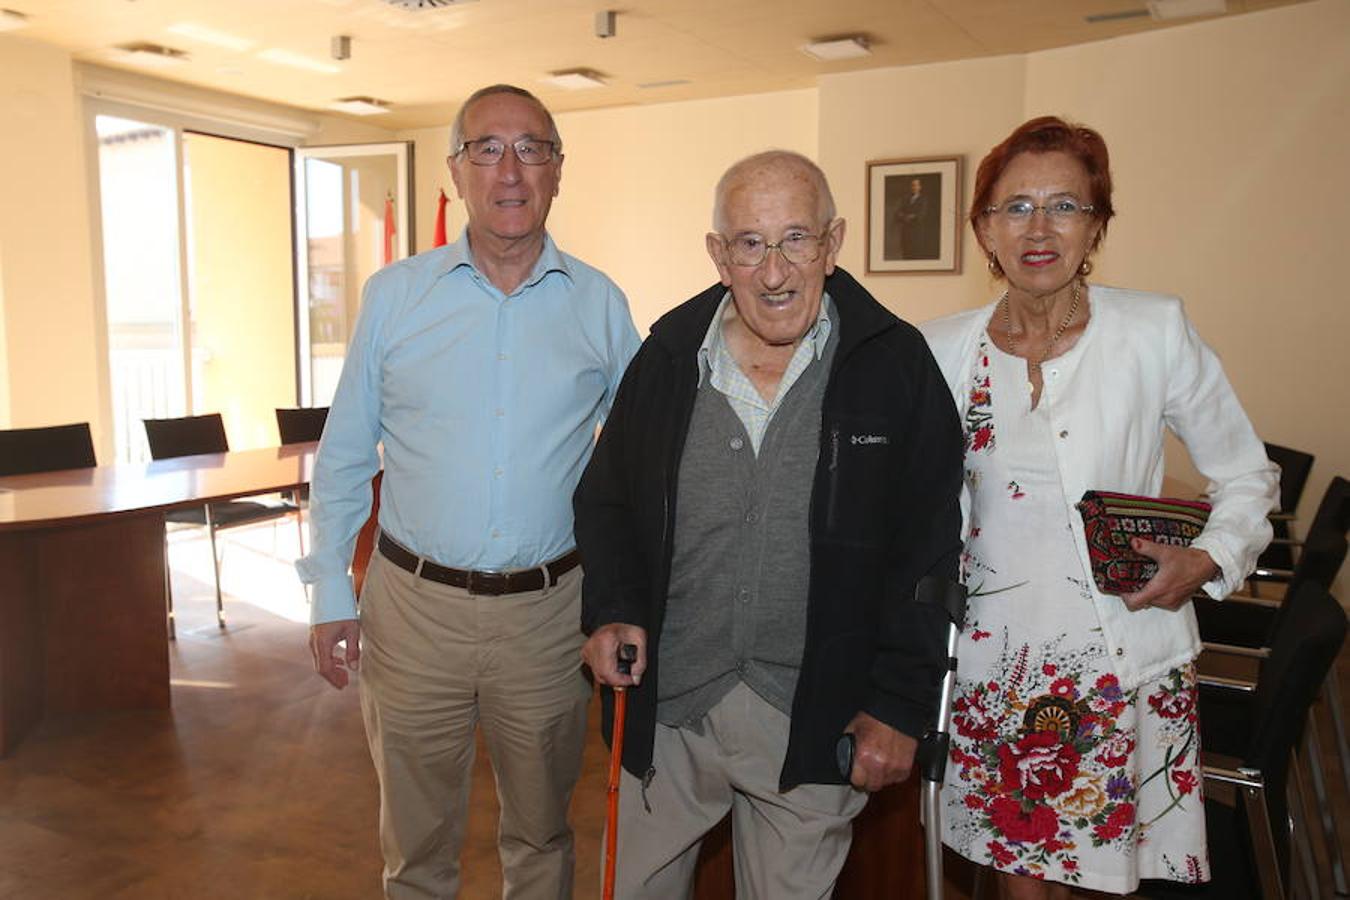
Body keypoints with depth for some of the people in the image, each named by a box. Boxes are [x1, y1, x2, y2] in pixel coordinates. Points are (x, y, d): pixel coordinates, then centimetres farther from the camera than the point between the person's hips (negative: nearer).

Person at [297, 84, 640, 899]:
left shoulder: (601, 304, 0)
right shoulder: (394, 295, -1)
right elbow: (343, 458, 4)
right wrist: (333, 595, 1)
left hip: (548, 611, 1)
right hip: (415, 604, 0)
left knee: (541, 830, 19)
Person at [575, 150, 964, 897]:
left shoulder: (897, 366, -7)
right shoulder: (667, 358, -1)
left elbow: (928, 550, -4)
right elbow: (604, 499, 10)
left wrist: (899, 706, -5)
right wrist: (611, 609, -6)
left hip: (815, 720, -1)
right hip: (668, 703, 2)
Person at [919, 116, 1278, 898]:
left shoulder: (1157, 331, -8)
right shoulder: (945, 350, -1)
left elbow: (1247, 475, 3)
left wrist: (1210, 560, -12)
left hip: (1126, 655, -1)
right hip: (997, 657, 2)